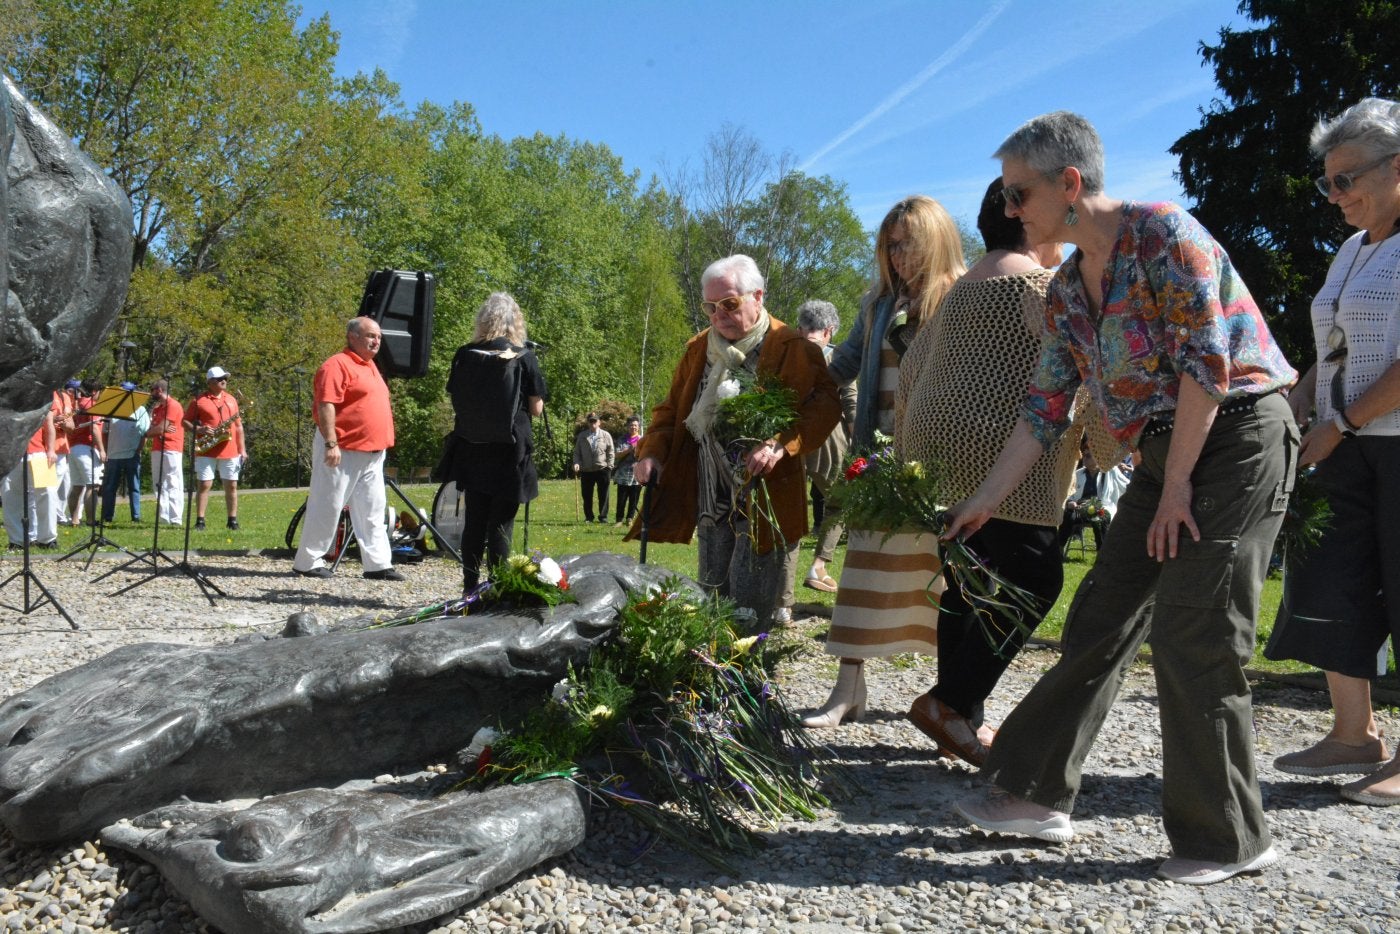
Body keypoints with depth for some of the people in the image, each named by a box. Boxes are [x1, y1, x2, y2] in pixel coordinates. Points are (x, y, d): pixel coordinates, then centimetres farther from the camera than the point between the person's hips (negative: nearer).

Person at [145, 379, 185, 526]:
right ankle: (163, 517, 10)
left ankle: (175, 518, -12)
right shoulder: (157, 408, 21)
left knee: (173, 485, -9)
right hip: (157, 450, 9)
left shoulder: (173, 405, -7)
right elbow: (154, 428, 12)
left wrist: (147, 434, 2)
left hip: (171, 450, -9)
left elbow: (161, 428, -13)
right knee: (159, 485, 8)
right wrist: (157, 431, -10)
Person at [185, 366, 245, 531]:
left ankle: (233, 520, 11)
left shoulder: (231, 399, 14)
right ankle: (200, 520, 2)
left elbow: (238, 426, 15)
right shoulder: (199, 400, 0)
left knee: (231, 486, 4)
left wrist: (242, 449, 9)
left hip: (230, 452, 4)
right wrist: (198, 430, -17)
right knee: (204, 485, -3)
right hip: (206, 451, -4)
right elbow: (185, 421, 2)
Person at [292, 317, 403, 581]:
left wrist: (382, 443, 23)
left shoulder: (369, 366, 18)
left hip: (372, 454, 9)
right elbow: (326, 406, -18)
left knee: (372, 511, 7)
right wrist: (331, 444, -23)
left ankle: (378, 564, 8)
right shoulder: (338, 365, -11)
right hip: (342, 451, -9)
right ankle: (307, 562, 10)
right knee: (327, 507, 0)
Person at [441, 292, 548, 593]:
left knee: (473, 521, 10)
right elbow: (536, 409, -4)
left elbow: (455, 401, 8)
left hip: (471, 451, 3)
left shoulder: (465, 355, 1)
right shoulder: (524, 357, -6)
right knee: (501, 524, 1)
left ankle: (470, 589, 15)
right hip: (510, 452, -3)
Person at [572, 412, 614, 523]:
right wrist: (577, 463, -8)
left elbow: (610, 453, 4)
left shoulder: (606, 435, 5)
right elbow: (577, 452, 9)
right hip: (586, 470, 2)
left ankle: (603, 516, 9)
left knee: (603, 495, 2)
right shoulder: (582, 436, 8)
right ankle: (588, 517, 17)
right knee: (587, 495, 6)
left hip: (602, 469, -1)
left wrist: (609, 467, -4)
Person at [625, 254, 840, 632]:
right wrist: (652, 452, -1)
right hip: (710, 498, 6)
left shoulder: (792, 349, -6)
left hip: (766, 497, -6)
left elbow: (825, 405, -15)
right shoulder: (699, 349, 13)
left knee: (748, 607, -7)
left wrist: (781, 444, -30)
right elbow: (671, 409, 17)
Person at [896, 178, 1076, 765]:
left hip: (943, 453, 10)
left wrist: (909, 445, 27)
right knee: (1033, 579, -6)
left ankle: (963, 720, 16)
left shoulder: (962, 289, 22)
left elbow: (909, 373, 22)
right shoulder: (1039, 284, -5)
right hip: (997, 453, -9)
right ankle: (949, 703, -8)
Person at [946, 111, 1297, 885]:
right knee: (1100, 621, 5)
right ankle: (1038, 793, 14)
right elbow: (1046, 405, 11)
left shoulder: (1164, 234, -13)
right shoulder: (1067, 290, 10)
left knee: (1192, 639, -9)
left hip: (1237, 438, -8)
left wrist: (1176, 486, -15)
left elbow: (1206, 364, -19)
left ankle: (1230, 840, 6)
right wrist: (985, 500, 10)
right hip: (1168, 452, 8)